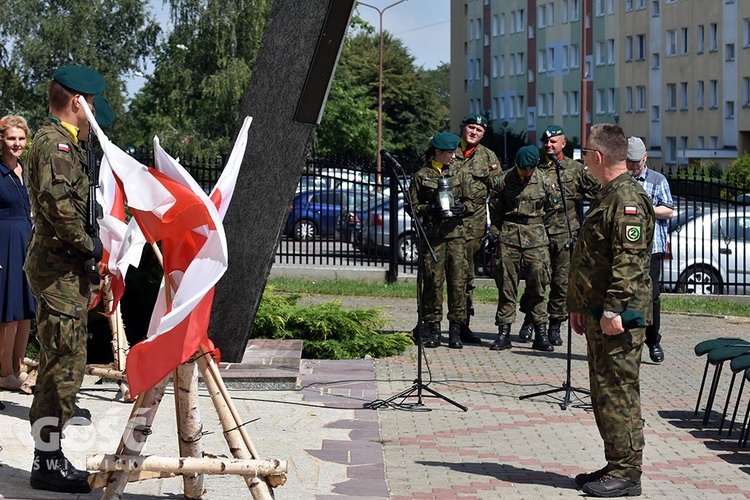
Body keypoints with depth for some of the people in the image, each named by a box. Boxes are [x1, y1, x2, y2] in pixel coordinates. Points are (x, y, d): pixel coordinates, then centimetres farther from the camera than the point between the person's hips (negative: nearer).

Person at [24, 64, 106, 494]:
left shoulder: (64, 142, 19)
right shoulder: (54, 143, -14)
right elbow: (56, 203, -27)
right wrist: (89, 244, -17)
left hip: (65, 268, 11)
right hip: (58, 268, -11)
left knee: (63, 364, 14)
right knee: (65, 364, -8)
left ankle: (50, 457, 20)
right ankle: (47, 463, -3)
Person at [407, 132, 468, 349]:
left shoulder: (456, 172, 13)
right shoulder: (421, 176, 3)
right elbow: (412, 207, 6)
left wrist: (462, 207, 1)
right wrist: (430, 209, -11)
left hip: (455, 232, 2)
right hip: (432, 234, -2)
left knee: (458, 280, -4)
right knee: (433, 280, -3)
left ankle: (456, 330, 1)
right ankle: (433, 329, 6)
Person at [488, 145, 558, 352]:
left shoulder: (544, 182, 1)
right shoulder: (505, 180, -1)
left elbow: (552, 209, 13)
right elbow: (494, 207, 10)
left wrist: (539, 229, 12)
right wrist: (498, 231, 8)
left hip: (536, 236, 0)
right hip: (509, 235, 0)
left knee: (538, 283, -1)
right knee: (506, 284, 0)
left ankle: (541, 333, 4)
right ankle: (504, 333, 4)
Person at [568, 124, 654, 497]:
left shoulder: (627, 198, -15)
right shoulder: (608, 195, 18)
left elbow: (630, 259, -23)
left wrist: (614, 308, -25)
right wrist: (578, 305, 24)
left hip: (619, 318, -11)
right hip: (598, 315, 11)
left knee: (618, 392, -8)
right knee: (603, 392, 14)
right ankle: (616, 465, 22)